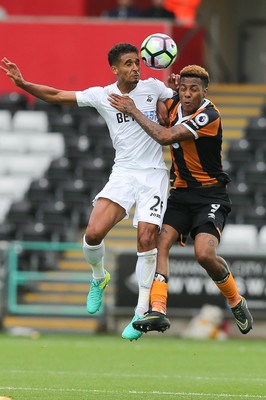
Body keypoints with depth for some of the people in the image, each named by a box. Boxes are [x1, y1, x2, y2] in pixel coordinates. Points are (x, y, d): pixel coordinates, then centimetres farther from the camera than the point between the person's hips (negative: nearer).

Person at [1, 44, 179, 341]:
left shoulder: (153, 87, 1)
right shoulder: (101, 95, 1)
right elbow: (56, 96, 3)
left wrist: (178, 87, -8)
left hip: (153, 174, -1)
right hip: (122, 174, 1)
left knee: (147, 238, -14)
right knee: (93, 233, -16)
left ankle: (142, 312, -3)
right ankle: (99, 278, 18)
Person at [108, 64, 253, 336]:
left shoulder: (208, 117, -21)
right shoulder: (174, 104, 3)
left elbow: (164, 137, -27)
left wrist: (133, 111, -16)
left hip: (210, 195, -7)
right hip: (180, 192, 7)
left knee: (205, 254, -24)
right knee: (161, 243, -17)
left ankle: (235, 301, 5)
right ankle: (158, 310, -27)